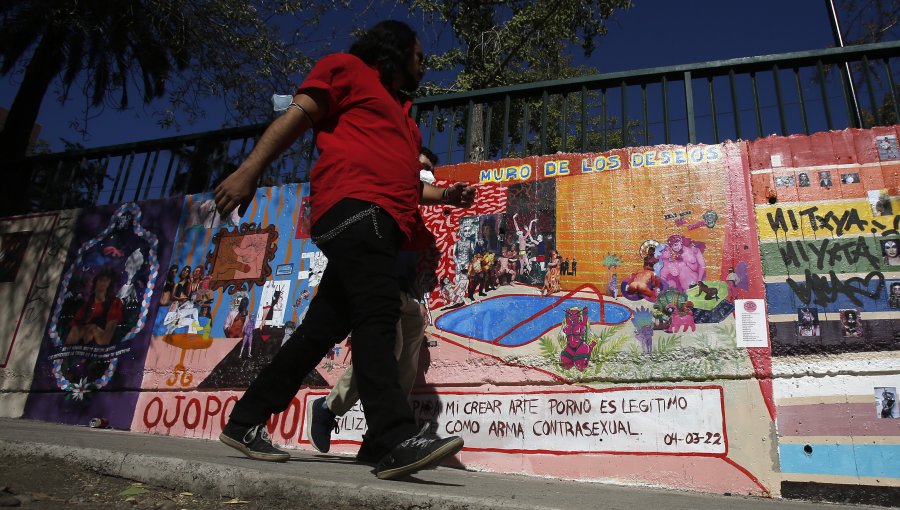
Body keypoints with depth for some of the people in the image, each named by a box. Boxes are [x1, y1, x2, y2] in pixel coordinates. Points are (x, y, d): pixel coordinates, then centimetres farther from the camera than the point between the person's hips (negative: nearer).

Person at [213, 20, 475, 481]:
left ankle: (246, 423, 12)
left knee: (323, 327, 4)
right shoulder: (349, 69, 12)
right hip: (356, 208, -8)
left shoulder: (402, 115, 36)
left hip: (382, 221, 9)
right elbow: (296, 117, 1)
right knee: (377, 315, -21)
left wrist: (443, 194, 19)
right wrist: (249, 172, -11)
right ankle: (396, 441, -27)